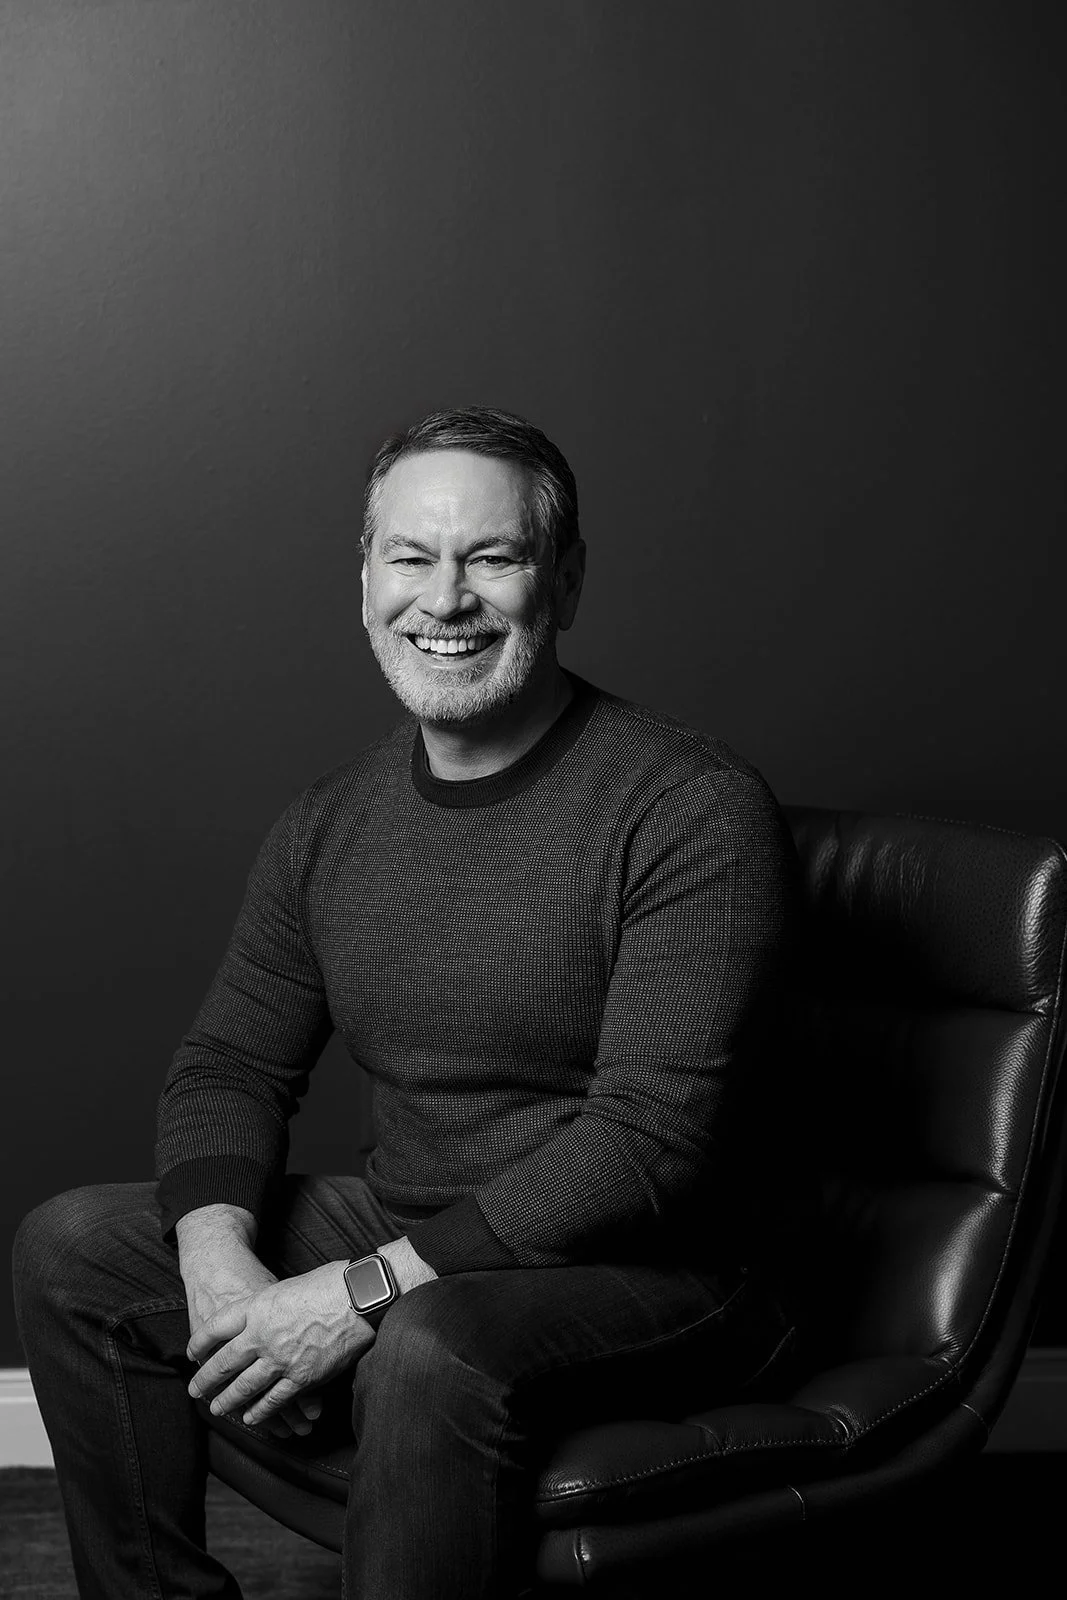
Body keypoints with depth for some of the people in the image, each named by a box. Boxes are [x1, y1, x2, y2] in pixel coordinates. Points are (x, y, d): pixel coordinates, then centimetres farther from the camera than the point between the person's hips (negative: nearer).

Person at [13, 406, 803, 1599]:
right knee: (71, 1249, -1)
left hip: (648, 1274, -6)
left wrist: (366, 1292, -25)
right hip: (403, 1237, 7)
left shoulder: (697, 810, -17)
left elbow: (651, 1140, -23)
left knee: (432, 1353, -37)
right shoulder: (331, 820, 5)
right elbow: (233, 1058, 10)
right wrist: (219, 1255, -12)